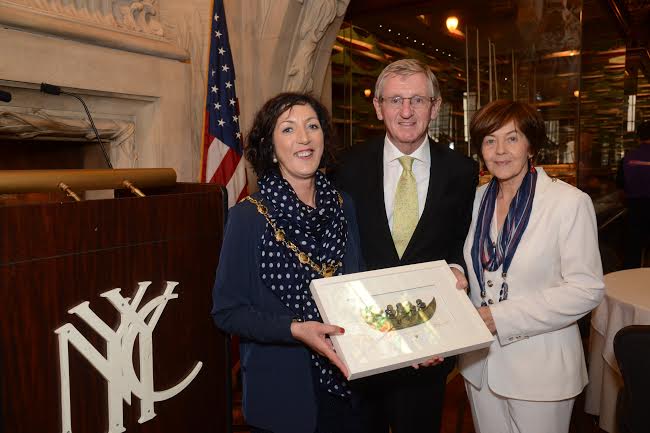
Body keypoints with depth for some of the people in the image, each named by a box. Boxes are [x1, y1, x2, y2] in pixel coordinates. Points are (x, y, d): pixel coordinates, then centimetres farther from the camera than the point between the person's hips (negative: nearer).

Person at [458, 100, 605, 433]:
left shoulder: (570, 202, -13)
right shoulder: (478, 199, 4)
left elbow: (587, 290, -15)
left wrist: (501, 317, -19)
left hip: (540, 368, -4)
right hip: (480, 363, 5)